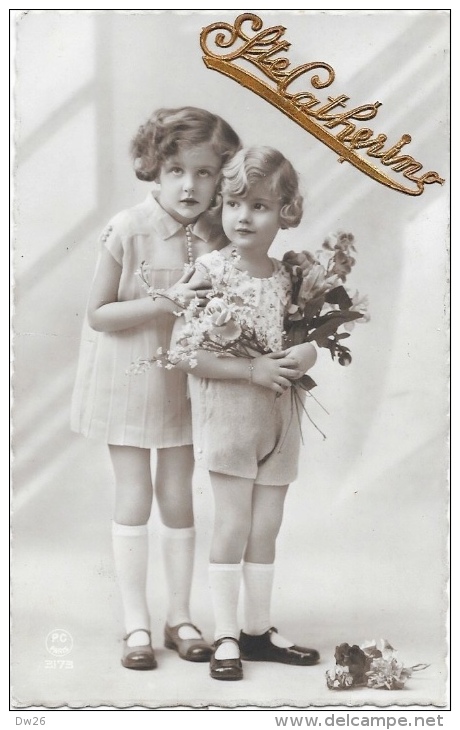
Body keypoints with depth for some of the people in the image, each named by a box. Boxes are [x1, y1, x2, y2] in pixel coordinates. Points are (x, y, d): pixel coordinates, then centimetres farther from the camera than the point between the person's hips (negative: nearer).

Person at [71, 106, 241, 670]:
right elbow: (98, 313, -15)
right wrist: (165, 302, -25)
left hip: (185, 381, 3)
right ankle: (136, 623, 16)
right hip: (128, 380, -3)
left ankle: (179, 617, 24)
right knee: (133, 498, 3)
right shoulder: (127, 230, -18)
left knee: (178, 497, 11)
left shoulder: (218, 236, -7)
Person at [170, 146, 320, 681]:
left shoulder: (288, 276, 4)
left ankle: (258, 629, 25)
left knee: (267, 528, 12)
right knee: (233, 525, -1)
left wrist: (309, 352, -10)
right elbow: (181, 350, -15)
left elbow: (306, 332, 15)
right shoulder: (210, 270, -11)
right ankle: (226, 637, 13)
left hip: (277, 414, 5)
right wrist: (252, 369, -20)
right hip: (227, 411, -5)